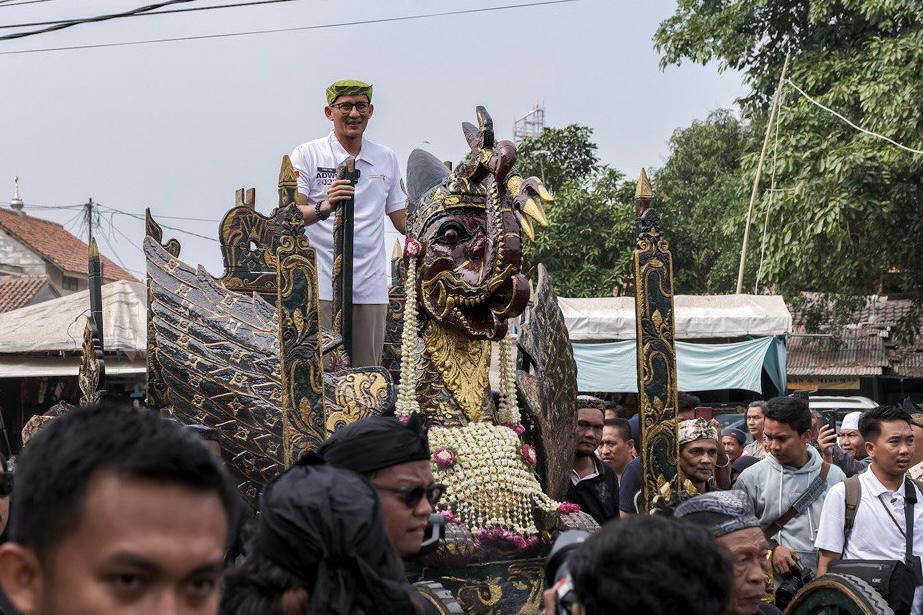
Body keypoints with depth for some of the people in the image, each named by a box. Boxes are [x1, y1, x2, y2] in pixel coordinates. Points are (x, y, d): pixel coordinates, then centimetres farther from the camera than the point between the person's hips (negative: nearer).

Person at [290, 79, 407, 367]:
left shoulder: (387, 159, 16)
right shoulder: (307, 155, 3)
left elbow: (402, 218, 23)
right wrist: (324, 208, -29)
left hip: (371, 288, 4)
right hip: (321, 287, -4)